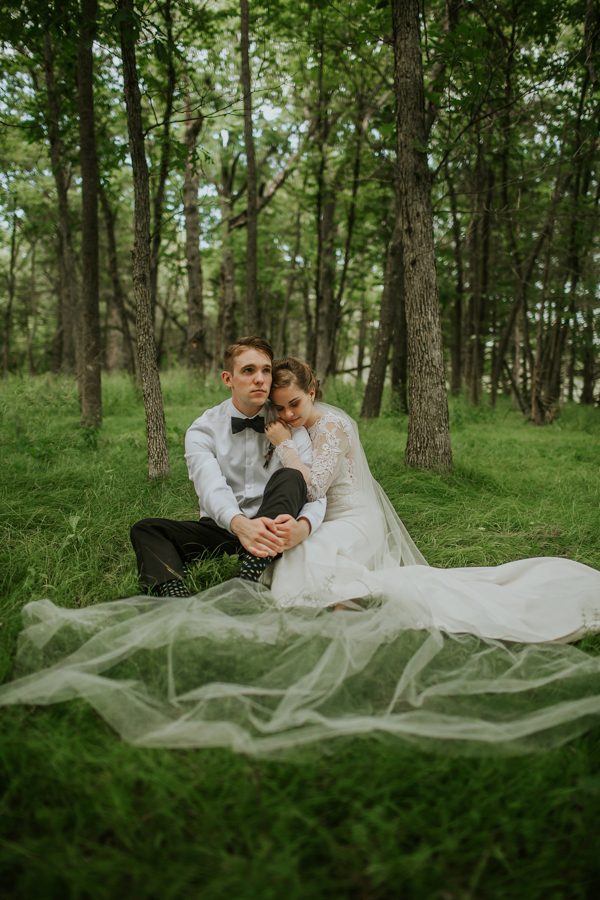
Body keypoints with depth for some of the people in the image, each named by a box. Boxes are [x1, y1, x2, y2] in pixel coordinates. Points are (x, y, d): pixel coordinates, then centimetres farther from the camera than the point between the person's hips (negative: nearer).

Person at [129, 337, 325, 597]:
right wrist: (239, 524, -46)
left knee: (290, 478, -28)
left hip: (270, 527, 0)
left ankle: (247, 584, -43)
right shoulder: (203, 430, -4)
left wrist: (303, 525, -38)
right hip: (222, 525, 1)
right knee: (144, 530, -19)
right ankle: (175, 592, -46)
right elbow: (212, 486, -23)